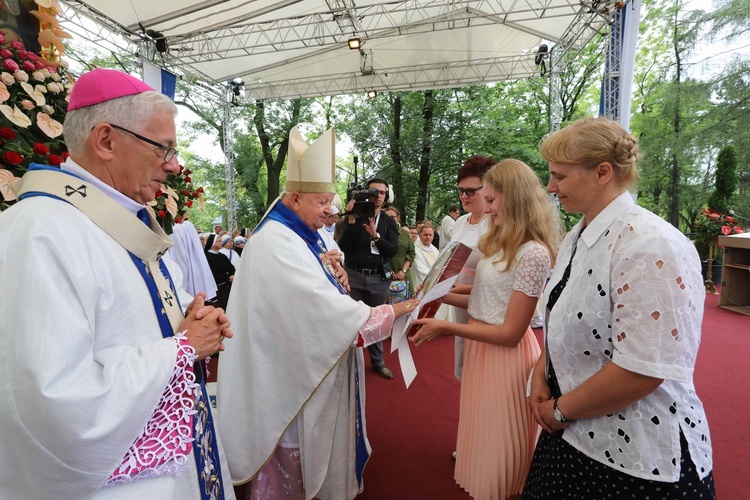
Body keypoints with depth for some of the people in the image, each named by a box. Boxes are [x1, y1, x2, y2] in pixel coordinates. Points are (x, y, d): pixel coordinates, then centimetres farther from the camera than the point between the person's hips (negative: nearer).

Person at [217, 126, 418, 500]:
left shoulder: (302, 237, 7)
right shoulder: (276, 243, -23)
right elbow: (326, 311, -30)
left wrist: (337, 282, -8)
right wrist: (389, 313, -23)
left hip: (311, 366, 9)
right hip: (289, 373, -9)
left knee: (310, 446, 24)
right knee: (289, 457, 11)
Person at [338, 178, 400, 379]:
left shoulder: (389, 222, 6)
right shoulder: (353, 217, 1)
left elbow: (393, 250, -5)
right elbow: (343, 247, -8)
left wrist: (375, 236, -20)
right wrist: (351, 221, -17)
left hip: (379, 278, 2)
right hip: (354, 275, -1)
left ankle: (377, 361, 26)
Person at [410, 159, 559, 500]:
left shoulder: (533, 254, -21)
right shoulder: (503, 243, 7)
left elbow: (510, 333, -20)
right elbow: (489, 301, 8)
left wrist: (445, 328, -18)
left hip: (504, 355, -8)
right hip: (481, 347, 8)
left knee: (496, 445, 12)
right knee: (485, 436, 24)